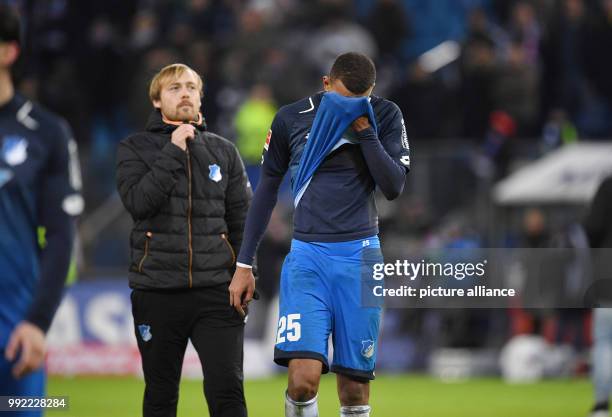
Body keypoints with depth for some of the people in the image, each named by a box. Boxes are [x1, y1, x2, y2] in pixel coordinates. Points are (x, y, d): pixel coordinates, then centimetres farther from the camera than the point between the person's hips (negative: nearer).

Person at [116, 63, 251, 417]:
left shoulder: (224, 151, 11)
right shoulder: (135, 149, 5)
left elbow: (242, 220, 11)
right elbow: (138, 202, -13)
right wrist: (173, 153, -13)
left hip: (216, 291, 1)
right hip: (157, 292, -1)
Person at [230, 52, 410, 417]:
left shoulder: (385, 116, 1)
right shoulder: (292, 118, 1)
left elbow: (394, 188, -8)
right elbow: (267, 189, 10)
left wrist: (363, 128, -16)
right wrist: (244, 264, 11)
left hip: (360, 258, 1)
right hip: (307, 256, -1)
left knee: (355, 387, 1)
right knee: (304, 378, -19)